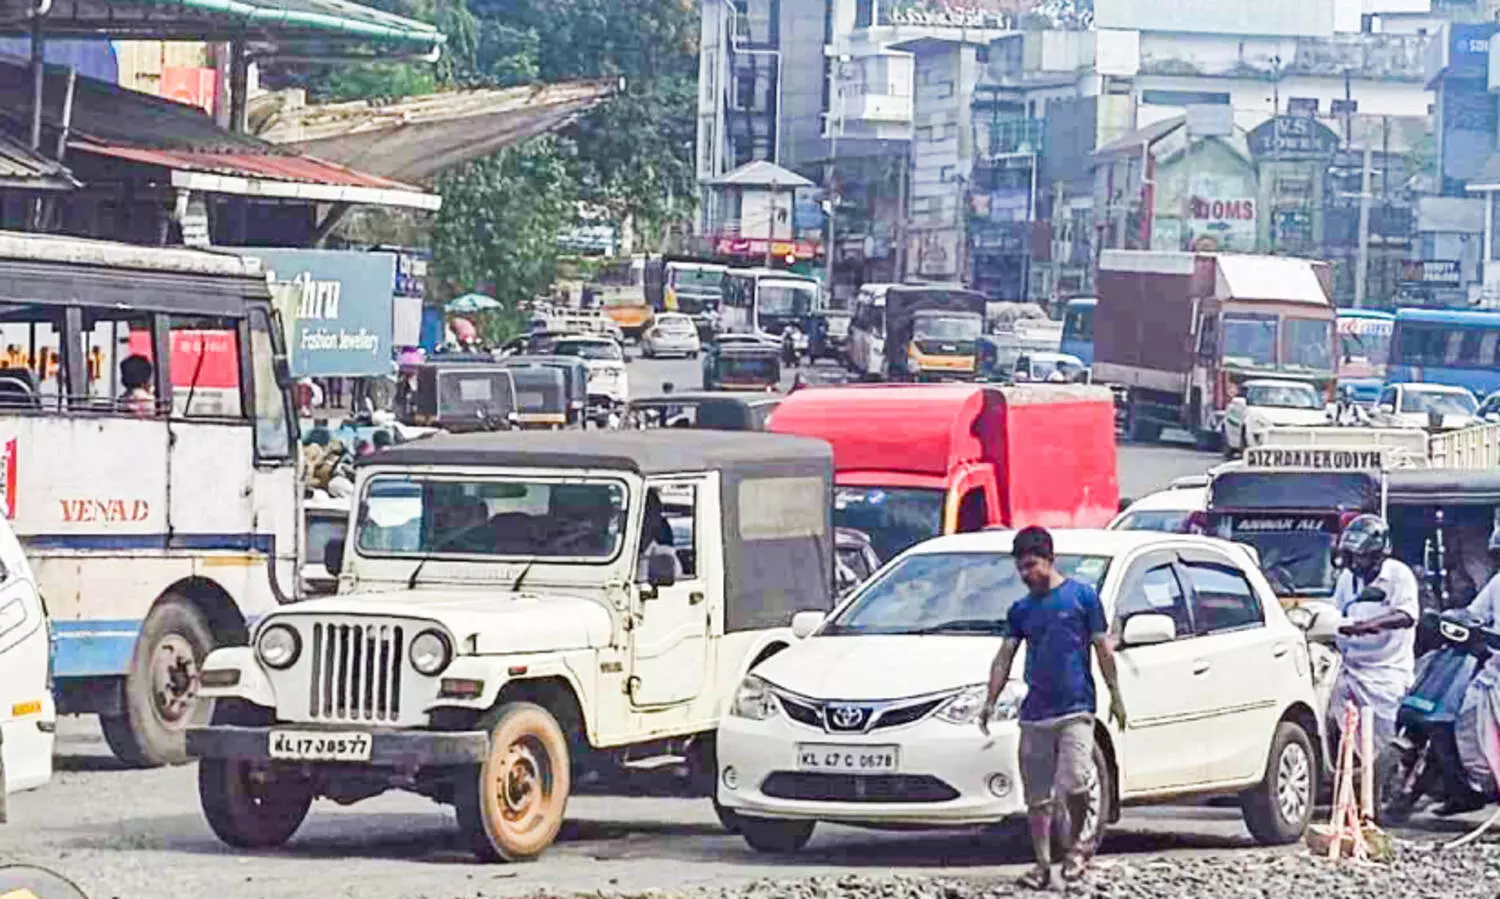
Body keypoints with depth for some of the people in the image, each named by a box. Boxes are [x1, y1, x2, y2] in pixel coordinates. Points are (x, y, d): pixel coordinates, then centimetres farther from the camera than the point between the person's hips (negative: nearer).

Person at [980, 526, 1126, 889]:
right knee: (1037, 796, 4)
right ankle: (1042, 864, 12)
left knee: (1074, 783, -19)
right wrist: (990, 701, 3)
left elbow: (1103, 648, 3)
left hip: (1075, 709, -4)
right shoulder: (1021, 610, 12)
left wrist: (1115, 696, 1)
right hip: (1035, 713, 4)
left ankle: (1073, 843, 5)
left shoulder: (1082, 596, 1)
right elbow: (1005, 656, 13)